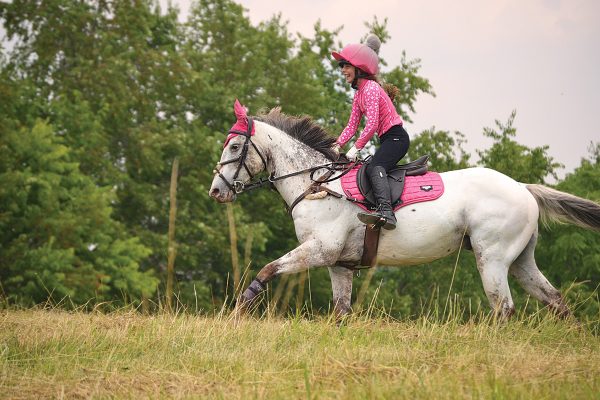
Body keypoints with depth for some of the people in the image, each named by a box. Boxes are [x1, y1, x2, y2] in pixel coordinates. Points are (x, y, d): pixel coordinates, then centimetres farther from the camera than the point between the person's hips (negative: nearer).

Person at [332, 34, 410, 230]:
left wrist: (356, 147, -19)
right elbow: (352, 125, 16)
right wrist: (338, 145, 2)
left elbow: (372, 124, -21)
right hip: (387, 140, 11)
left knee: (374, 167, -31)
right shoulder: (358, 94, 18)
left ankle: (386, 211, -51)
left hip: (396, 137, -11)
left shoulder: (371, 88, -13)